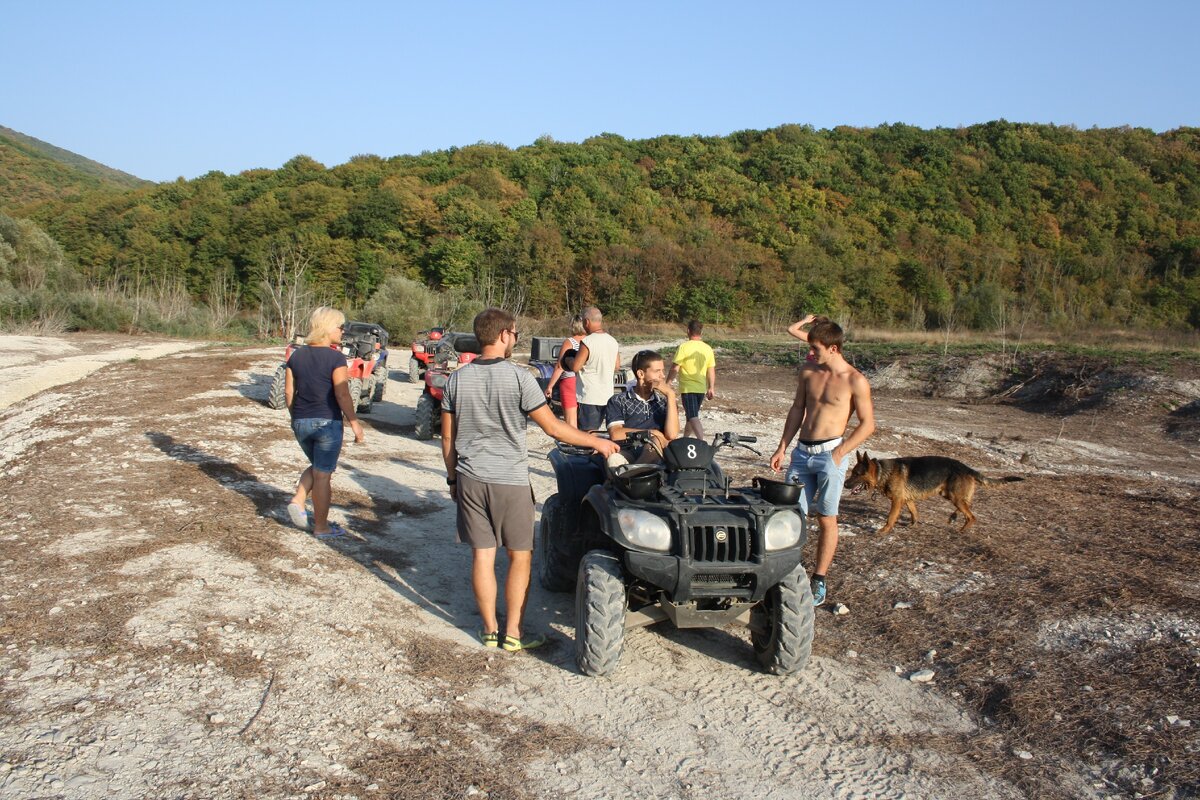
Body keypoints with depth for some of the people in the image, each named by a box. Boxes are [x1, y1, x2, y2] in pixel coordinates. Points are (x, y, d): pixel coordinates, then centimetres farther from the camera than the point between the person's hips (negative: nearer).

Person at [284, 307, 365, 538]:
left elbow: (289, 392, 6)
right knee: (323, 474, 5)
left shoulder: (297, 355, 4)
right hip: (327, 423, -5)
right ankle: (321, 527, 13)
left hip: (301, 422, 6)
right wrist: (354, 422, -10)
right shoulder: (335, 358, -13)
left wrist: (295, 417, 19)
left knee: (317, 466, 27)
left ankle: (297, 501, 8)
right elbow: (342, 394, -17)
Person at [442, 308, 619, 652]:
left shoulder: (457, 379, 1)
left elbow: (448, 438, 6)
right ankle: (513, 633, 12)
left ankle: (490, 629, 20)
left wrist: (453, 478, 18)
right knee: (520, 556, 9)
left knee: (482, 554, 11)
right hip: (510, 481, -4)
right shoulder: (518, 377, -13)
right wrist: (597, 442, 0)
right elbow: (552, 427, -11)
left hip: (469, 479, 4)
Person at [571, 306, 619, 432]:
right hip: (607, 395, 7)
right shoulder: (613, 341, 5)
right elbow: (616, 367, 13)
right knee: (596, 430, 18)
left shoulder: (587, 342, -18)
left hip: (589, 396, -7)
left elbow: (576, 367, -16)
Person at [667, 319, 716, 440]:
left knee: (693, 418, -9)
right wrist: (711, 388, 15)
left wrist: (667, 384, -3)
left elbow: (675, 368, -14)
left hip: (687, 388, -6)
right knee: (691, 415, 21)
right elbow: (711, 371, 6)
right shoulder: (708, 348, 2)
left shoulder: (684, 347, -14)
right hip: (701, 388, 6)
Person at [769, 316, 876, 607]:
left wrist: (839, 453, -13)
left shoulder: (855, 381, -9)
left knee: (826, 519, 3)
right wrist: (782, 447, 11)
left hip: (830, 453, -5)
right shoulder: (808, 372, 6)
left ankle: (819, 581, 14)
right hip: (802, 451, 5)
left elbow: (868, 424, -6)